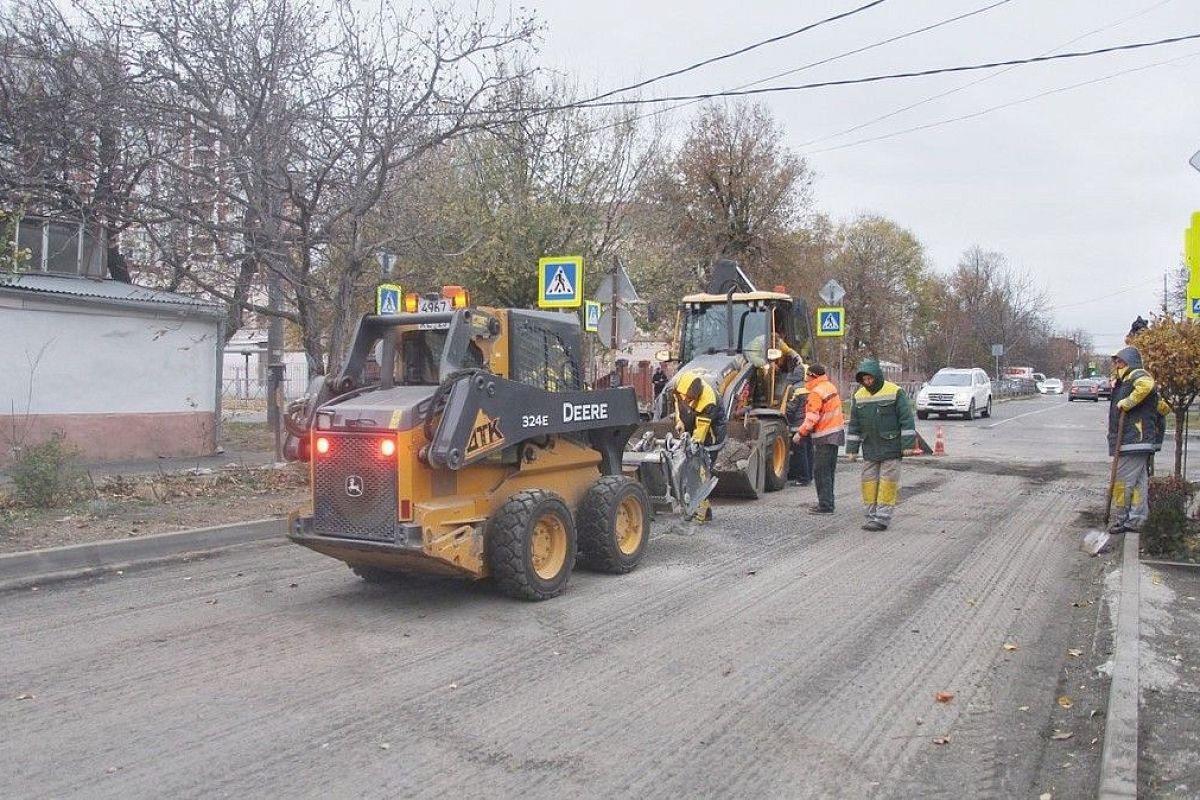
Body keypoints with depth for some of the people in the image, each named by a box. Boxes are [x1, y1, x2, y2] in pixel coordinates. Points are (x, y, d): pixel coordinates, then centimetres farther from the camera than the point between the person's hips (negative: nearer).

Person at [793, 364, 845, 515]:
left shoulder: (817, 392, -16)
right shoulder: (831, 386, 12)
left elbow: (812, 418, -21)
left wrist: (800, 433, -13)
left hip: (824, 436, -9)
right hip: (836, 433, 9)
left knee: (821, 471, -5)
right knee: (828, 471, 15)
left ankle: (825, 505, -4)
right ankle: (827, 502, 21)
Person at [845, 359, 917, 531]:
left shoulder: (895, 392, -7)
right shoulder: (859, 396, 7)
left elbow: (906, 419, -7)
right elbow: (853, 424, 12)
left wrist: (908, 444, -10)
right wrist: (852, 448, 9)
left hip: (891, 448, -5)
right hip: (870, 449, 5)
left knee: (888, 482, -4)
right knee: (869, 482, 6)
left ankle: (883, 517, -1)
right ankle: (872, 516, 14)